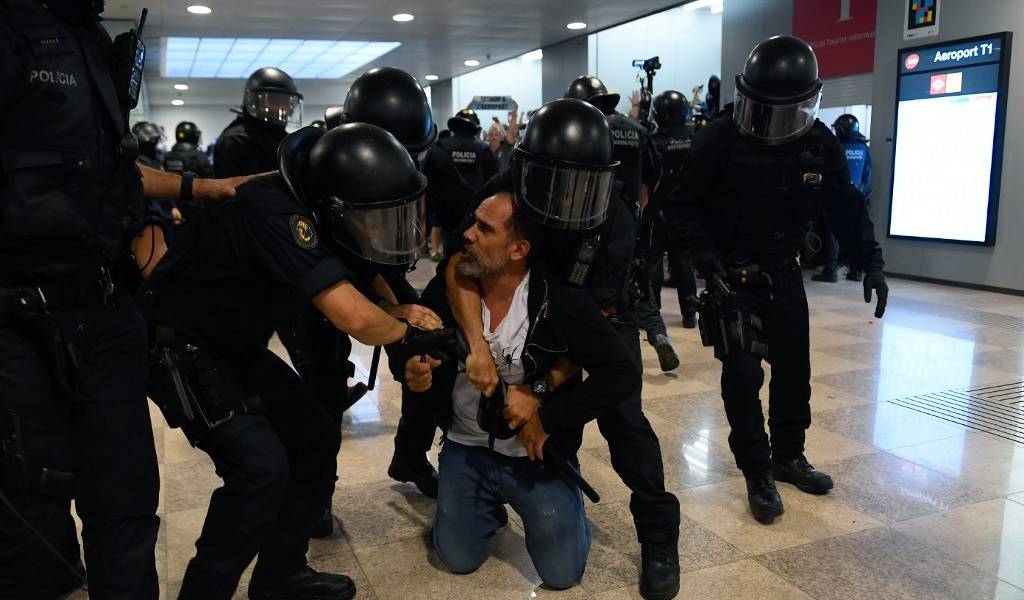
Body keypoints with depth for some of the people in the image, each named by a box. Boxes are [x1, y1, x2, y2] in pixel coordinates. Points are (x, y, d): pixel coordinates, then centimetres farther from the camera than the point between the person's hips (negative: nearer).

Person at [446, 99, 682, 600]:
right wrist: (478, 347, -48)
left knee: (620, 414, -17)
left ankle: (658, 532, -3)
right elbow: (459, 267, -33)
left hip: (602, 319, -3)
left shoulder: (616, 224, -32)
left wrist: (541, 391, -41)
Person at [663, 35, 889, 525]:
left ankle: (787, 457, 31)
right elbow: (681, 207, -14)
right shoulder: (719, 141, -17)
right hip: (731, 277, -4)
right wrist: (709, 262, -24)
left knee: (794, 370, 11)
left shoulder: (820, 146, -5)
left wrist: (870, 262, -3)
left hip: (783, 274, 5)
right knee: (742, 374, -9)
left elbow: (846, 209, 5)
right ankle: (758, 475, 6)